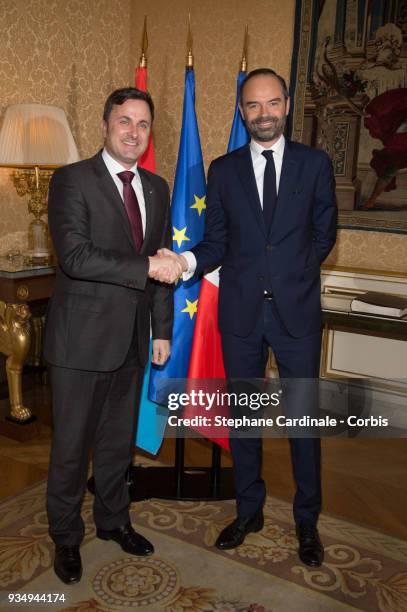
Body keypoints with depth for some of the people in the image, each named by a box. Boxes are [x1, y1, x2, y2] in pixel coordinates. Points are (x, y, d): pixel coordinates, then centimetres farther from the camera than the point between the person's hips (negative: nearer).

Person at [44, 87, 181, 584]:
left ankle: (113, 519, 40)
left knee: (119, 440, 19)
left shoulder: (157, 188, 10)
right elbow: (75, 256, -21)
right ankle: (65, 536, 31)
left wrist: (162, 330, 10)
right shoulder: (72, 180, -9)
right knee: (72, 445, 9)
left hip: (133, 339, 6)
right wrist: (146, 267, -22)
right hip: (82, 338, -5)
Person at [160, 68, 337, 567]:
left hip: (297, 309, -1)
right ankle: (249, 511, 32)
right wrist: (188, 260, -15)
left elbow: (323, 234, 8)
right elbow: (218, 241, 4)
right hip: (241, 311, 2)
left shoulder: (315, 163, 3)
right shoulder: (223, 170, 5)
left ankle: (307, 520, 28)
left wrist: (292, 274, 2)